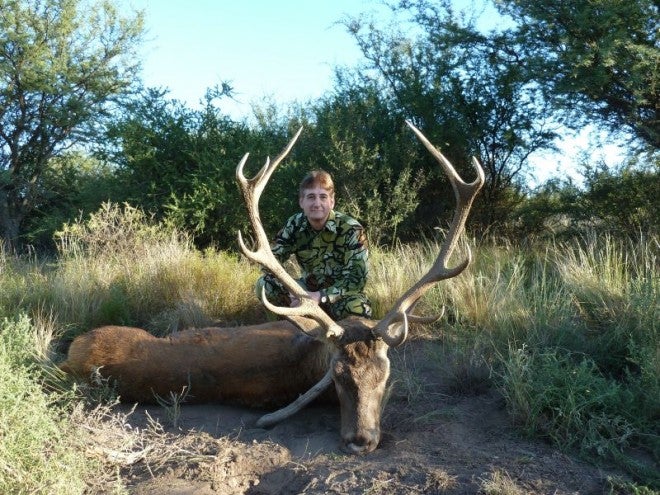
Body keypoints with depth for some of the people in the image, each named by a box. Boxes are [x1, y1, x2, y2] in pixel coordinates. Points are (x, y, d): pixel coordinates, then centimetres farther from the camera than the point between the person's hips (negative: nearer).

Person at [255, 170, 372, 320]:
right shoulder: (294, 225, -9)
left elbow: (358, 278, -23)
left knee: (357, 307, -37)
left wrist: (320, 296, -34)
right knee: (264, 284, -18)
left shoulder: (350, 229, -19)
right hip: (309, 287, 3)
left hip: (342, 294, -3)